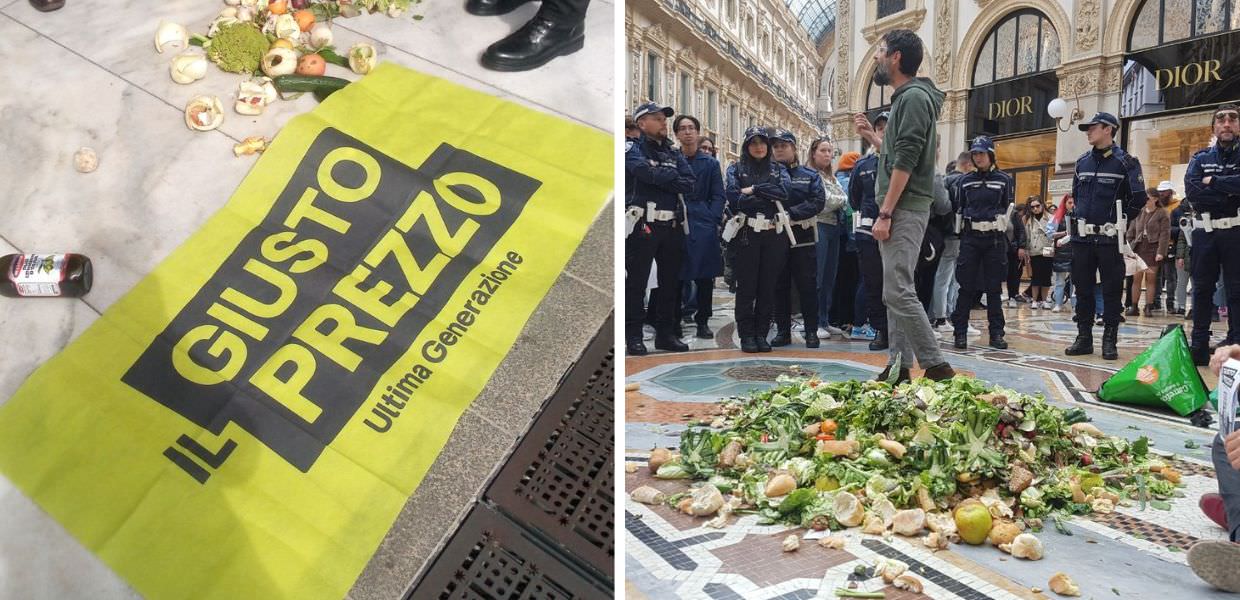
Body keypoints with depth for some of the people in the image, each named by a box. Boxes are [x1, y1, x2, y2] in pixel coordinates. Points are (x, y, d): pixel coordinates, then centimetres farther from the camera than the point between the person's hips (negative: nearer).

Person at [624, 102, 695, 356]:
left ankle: (665, 333, 20)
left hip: (673, 227, 6)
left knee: (670, 282, 10)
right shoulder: (632, 148, 2)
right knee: (636, 282, -3)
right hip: (642, 225, -6)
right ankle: (633, 336, 5)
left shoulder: (674, 152, 18)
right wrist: (673, 179, -5)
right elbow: (645, 171, -19)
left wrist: (659, 178, -8)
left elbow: (690, 184, 2)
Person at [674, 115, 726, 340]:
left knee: (705, 277, 3)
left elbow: (718, 196, 7)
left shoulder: (710, 163, 9)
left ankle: (703, 322, 13)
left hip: (703, 227, 1)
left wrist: (713, 220, -6)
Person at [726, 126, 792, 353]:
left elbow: (784, 190, -5)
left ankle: (761, 334, 10)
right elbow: (733, 197, -8)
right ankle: (746, 335, 3)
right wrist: (768, 197, -5)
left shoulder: (778, 169, 17)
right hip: (747, 233, -2)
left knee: (768, 285, 3)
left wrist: (753, 190, -8)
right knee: (746, 286, -3)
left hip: (773, 234, 2)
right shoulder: (736, 169, 10)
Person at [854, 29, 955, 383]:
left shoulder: (914, 97, -10)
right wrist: (873, 137, 18)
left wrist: (885, 213, -20)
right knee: (895, 291, 9)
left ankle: (936, 366, -7)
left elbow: (905, 162, -18)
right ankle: (899, 366, 12)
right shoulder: (906, 98, 20)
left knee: (899, 292, -13)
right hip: (899, 209, 10)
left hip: (904, 209, -10)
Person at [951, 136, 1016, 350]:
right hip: (970, 237, 1)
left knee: (994, 288, 4)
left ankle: (996, 333, 10)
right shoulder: (964, 181, 8)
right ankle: (960, 332, 2)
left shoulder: (1004, 180, 4)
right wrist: (961, 233, 8)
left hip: (994, 238, -1)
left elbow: (1008, 209, 6)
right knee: (966, 286, -1)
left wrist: (999, 233, 2)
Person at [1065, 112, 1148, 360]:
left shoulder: (1125, 162, -5)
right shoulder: (1082, 161, 11)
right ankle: (1084, 338, 15)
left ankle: (1110, 340, 8)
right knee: (1083, 289, 8)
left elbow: (1138, 198, -7)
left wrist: (1119, 219, 2)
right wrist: (1080, 217, 13)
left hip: (1109, 238, -5)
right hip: (1082, 237, 5)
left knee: (1111, 290, 2)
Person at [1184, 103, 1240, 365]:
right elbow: (1191, 191, -6)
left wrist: (1213, 182, -9)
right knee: (1202, 289, 5)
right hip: (1204, 232, 2)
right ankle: (1199, 346, 10)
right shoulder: (1200, 159, 11)